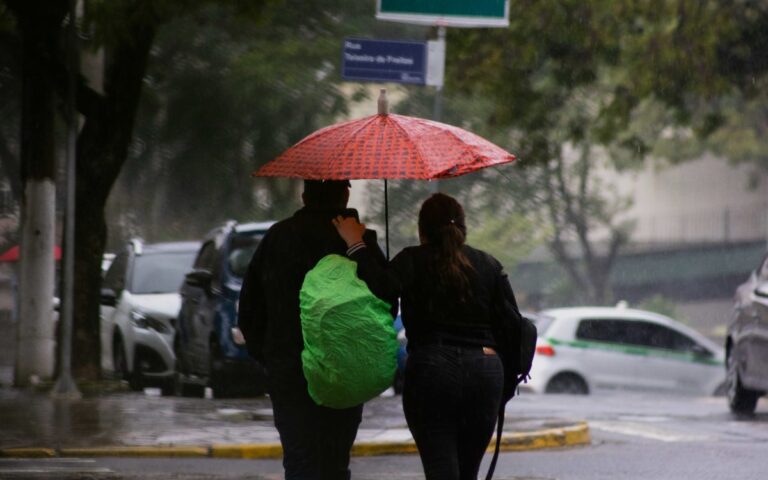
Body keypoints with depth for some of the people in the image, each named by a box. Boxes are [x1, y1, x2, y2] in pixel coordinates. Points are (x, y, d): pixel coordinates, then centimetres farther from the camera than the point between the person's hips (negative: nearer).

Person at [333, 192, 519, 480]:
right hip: (486, 372, 4)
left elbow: (383, 287, -20)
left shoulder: (415, 260, -1)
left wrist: (356, 245, -8)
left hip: (430, 370, -4)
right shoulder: (489, 265, 12)